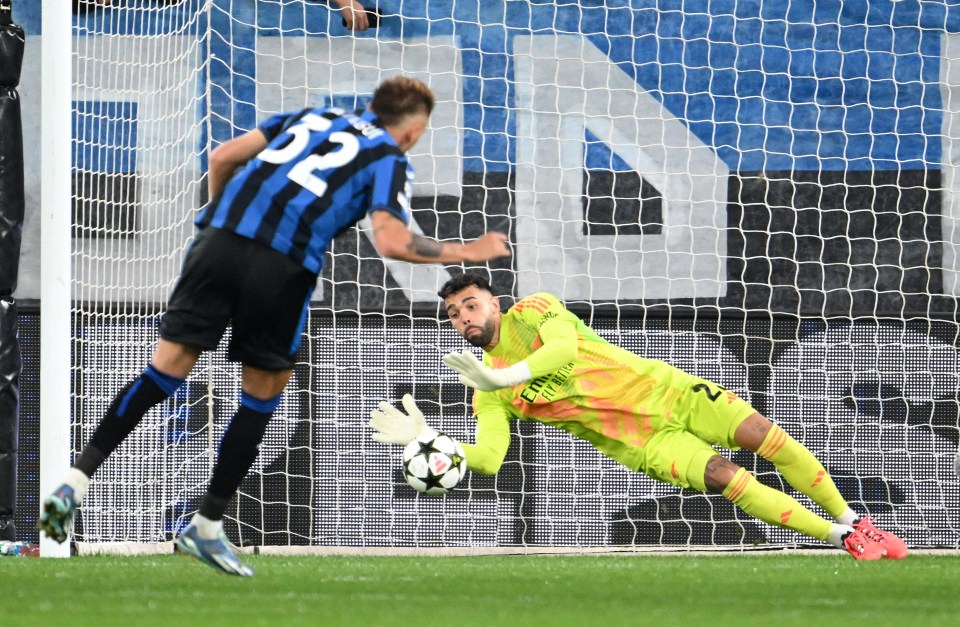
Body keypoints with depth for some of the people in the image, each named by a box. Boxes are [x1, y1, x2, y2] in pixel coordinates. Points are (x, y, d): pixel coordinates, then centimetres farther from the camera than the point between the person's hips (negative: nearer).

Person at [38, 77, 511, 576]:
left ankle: (74, 483, -7)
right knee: (263, 394, 14)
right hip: (283, 267, -4)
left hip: (220, 237, 4)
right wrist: (467, 252, 8)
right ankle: (207, 527, 16)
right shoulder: (390, 159, 13)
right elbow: (391, 241, -4)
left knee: (169, 366, 5)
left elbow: (223, 157, 20)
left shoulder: (311, 117, 27)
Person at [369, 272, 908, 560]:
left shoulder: (532, 312, -5)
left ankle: (850, 519, 4)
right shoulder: (489, 396, 0)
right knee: (722, 475, -22)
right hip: (636, 440, 0)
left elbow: (564, 348, -25)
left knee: (761, 434, -14)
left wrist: (504, 376, -38)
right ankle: (842, 538, -15)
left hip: (659, 388, 0)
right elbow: (487, 459, -13)